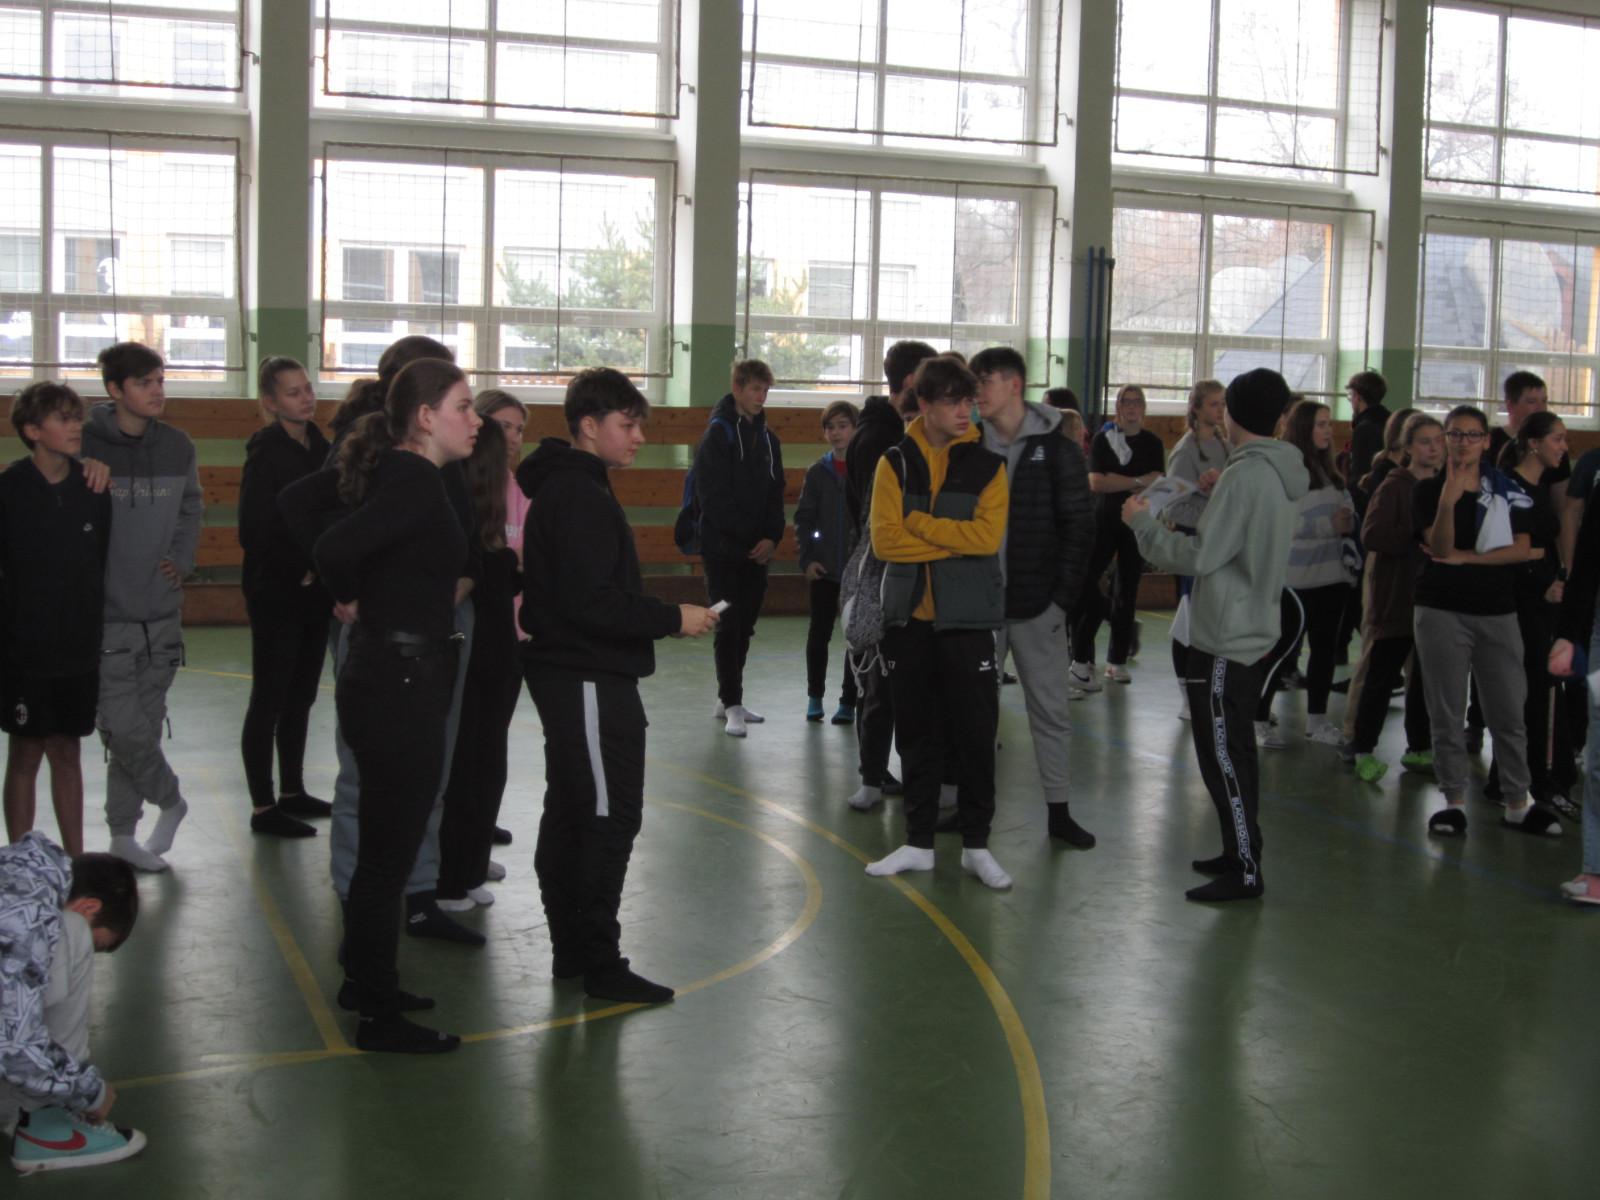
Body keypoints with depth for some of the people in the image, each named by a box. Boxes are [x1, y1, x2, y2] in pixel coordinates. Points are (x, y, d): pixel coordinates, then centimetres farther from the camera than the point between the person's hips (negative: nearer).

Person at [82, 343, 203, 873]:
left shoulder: (178, 447, 6)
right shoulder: (85, 447, -9)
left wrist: (181, 557, 5)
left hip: (161, 612, 5)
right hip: (105, 615, -4)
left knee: (145, 725, 9)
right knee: (125, 729, -8)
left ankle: (123, 835, 22)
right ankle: (169, 799, 19)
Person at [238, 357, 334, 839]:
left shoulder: (319, 447, 10)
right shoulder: (266, 455, -12)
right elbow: (256, 534, -16)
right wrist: (300, 573, -13)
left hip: (314, 595, 7)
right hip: (277, 596, -7)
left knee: (301, 698, 15)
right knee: (270, 701, 0)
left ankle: (292, 793, 26)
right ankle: (263, 808, 6)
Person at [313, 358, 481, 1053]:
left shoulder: (401, 476, 11)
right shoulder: (415, 481, -18)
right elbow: (335, 549, -31)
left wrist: (359, 599, 14)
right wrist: (351, 601, -11)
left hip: (387, 679, 10)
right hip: (400, 683, -10)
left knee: (384, 848, 20)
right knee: (389, 852, 0)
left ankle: (366, 981, 35)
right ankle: (379, 1016, 10)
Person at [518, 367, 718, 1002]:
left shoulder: (564, 488, 15)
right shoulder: (579, 497, -17)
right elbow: (592, 604, -23)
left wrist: (659, 615, 11)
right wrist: (673, 618, -15)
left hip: (571, 677, 11)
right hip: (591, 681, -11)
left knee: (568, 816, 15)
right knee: (609, 817, -5)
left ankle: (572, 950, 24)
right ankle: (601, 965, 1)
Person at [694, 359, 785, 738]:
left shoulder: (767, 439, 14)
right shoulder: (717, 435, -7)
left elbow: (775, 493, 13)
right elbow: (714, 497, -13)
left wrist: (772, 537, -3)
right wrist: (748, 536, -15)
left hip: (757, 551, 6)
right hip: (724, 549, -6)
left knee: (744, 626, 10)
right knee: (728, 626, -5)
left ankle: (729, 698, 20)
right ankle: (732, 705, -3)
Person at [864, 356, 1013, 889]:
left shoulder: (987, 465, 1)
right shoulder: (895, 463, 3)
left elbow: (988, 535, -13)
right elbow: (883, 538, -8)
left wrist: (918, 524, -11)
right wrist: (953, 540, -12)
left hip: (967, 616, -1)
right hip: (909, 615, 1)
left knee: (975, 733, 1)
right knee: (916, 733, 9)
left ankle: (976, 844, 14)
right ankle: (919, 841, 21)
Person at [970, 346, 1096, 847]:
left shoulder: (1056, 451, -3)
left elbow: (1079, 528, -3)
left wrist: (1062, 596, -9)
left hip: (1037, 606, -2)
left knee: (1050, 708, 5)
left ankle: (1058, 810, 15)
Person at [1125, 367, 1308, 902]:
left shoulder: (1244, 475, -19)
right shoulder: (1284, 473, 9)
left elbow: (1200, 556, -20)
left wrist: (1142, 521, -9)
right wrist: (1215, 494, 17)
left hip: (1224, 638, -9)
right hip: (1255, 631, 9)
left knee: (1222, 755, -3)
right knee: (1237, 751, 18)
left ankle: (1245, 872, 1)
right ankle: (1241, 852, 29)